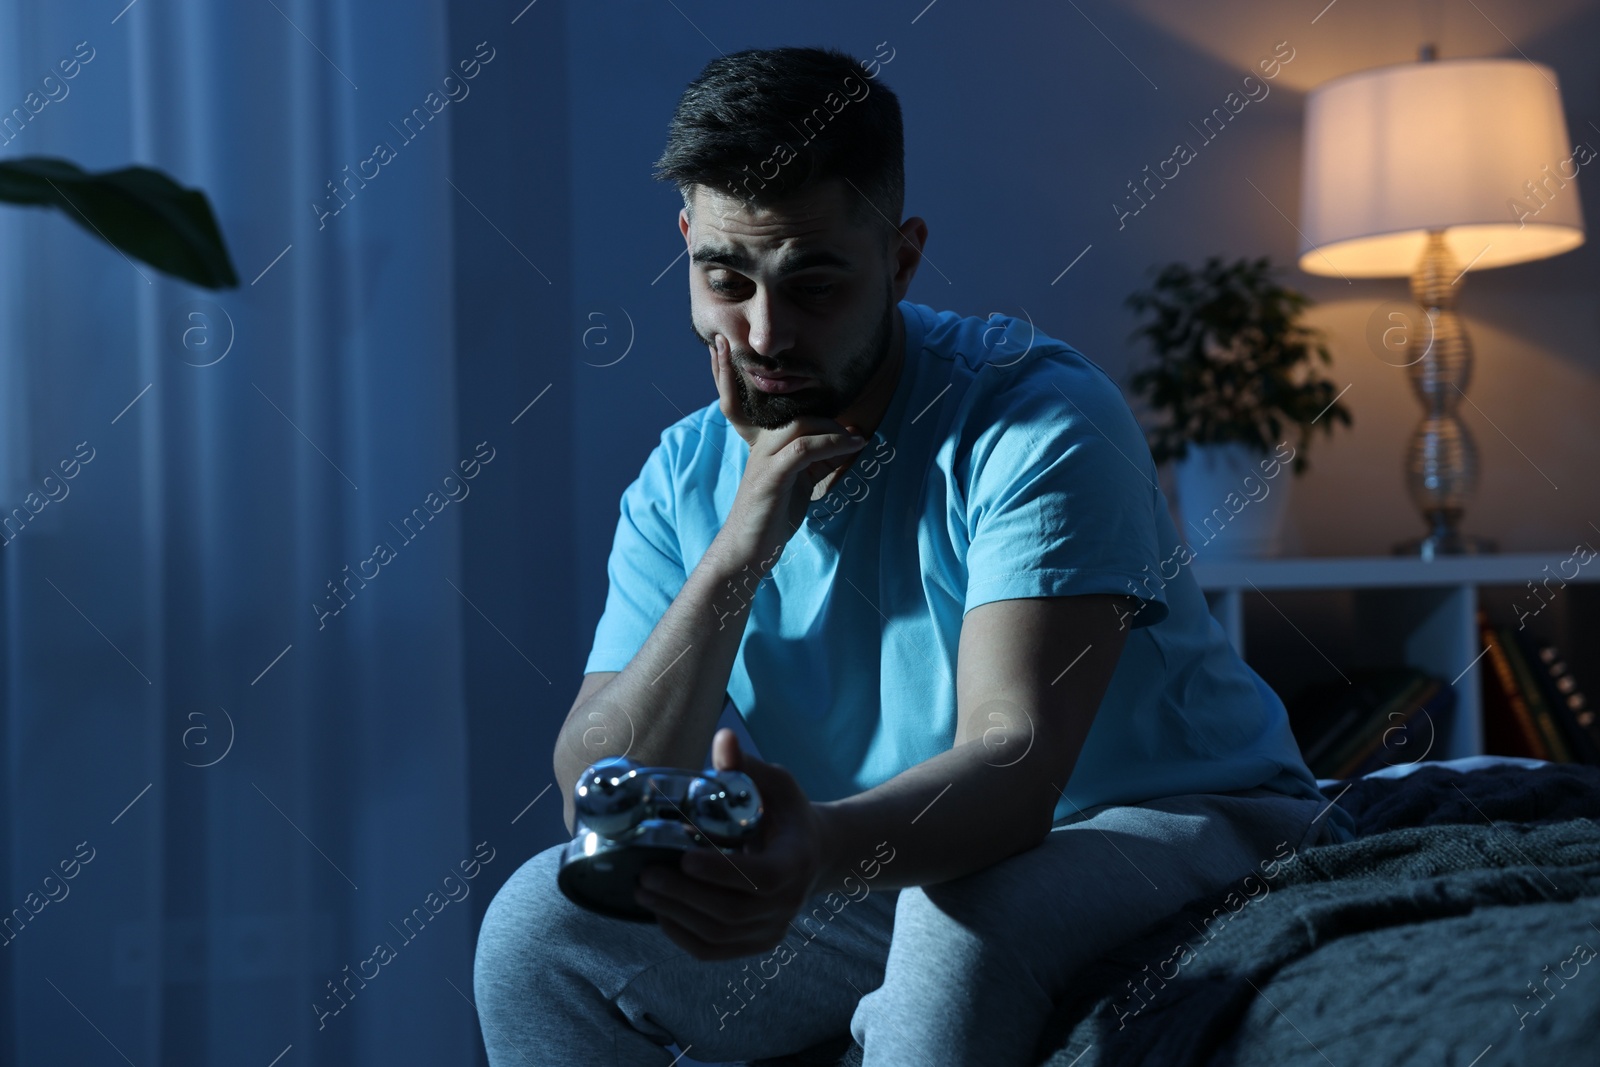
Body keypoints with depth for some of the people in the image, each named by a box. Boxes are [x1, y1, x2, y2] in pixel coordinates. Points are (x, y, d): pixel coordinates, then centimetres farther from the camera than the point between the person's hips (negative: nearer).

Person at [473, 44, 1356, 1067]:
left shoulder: (1040, 417, -20)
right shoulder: (687, 479, -3)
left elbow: (1015, 761, -33)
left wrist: (816, 848, -54)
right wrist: (738, 552, -24)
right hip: (902, 867, 5)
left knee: (962, 920, -38)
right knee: (544, 921, -7)